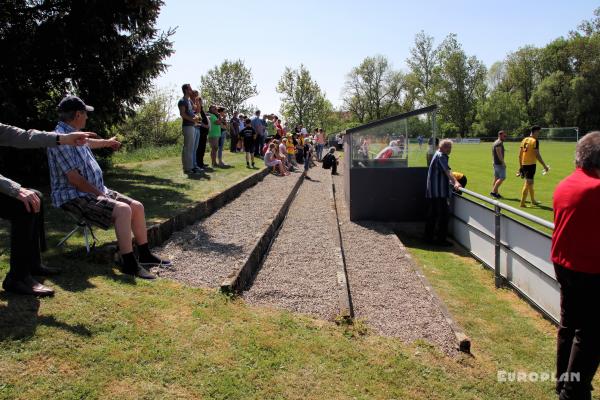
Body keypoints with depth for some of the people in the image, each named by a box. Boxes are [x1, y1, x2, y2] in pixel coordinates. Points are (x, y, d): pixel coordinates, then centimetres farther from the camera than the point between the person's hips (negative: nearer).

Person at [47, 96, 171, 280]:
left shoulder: (74, 134, 14)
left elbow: (87, 142, 42)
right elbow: (74, 178, -23)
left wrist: (108, 142, 58)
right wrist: (100, 194, -18)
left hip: (95, 190, 10)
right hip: (75, 197, -10)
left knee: (137, 206, 1)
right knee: (123, 210, -30)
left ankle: (144, 255, 9)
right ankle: (129, 264, -25)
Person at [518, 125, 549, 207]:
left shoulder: (524, 140, 10)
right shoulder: (535, 141, -11)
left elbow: (520, 155, 11)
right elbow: (537, 155, -16)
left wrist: (520, 166, 17)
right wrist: (544, 166, -11)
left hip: (524, 164, 8)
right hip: (531, 164, -8)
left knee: (529, 182, 19)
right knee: (528, 183, -3)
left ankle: (533, 200, 32)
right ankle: (522, 203, -3)